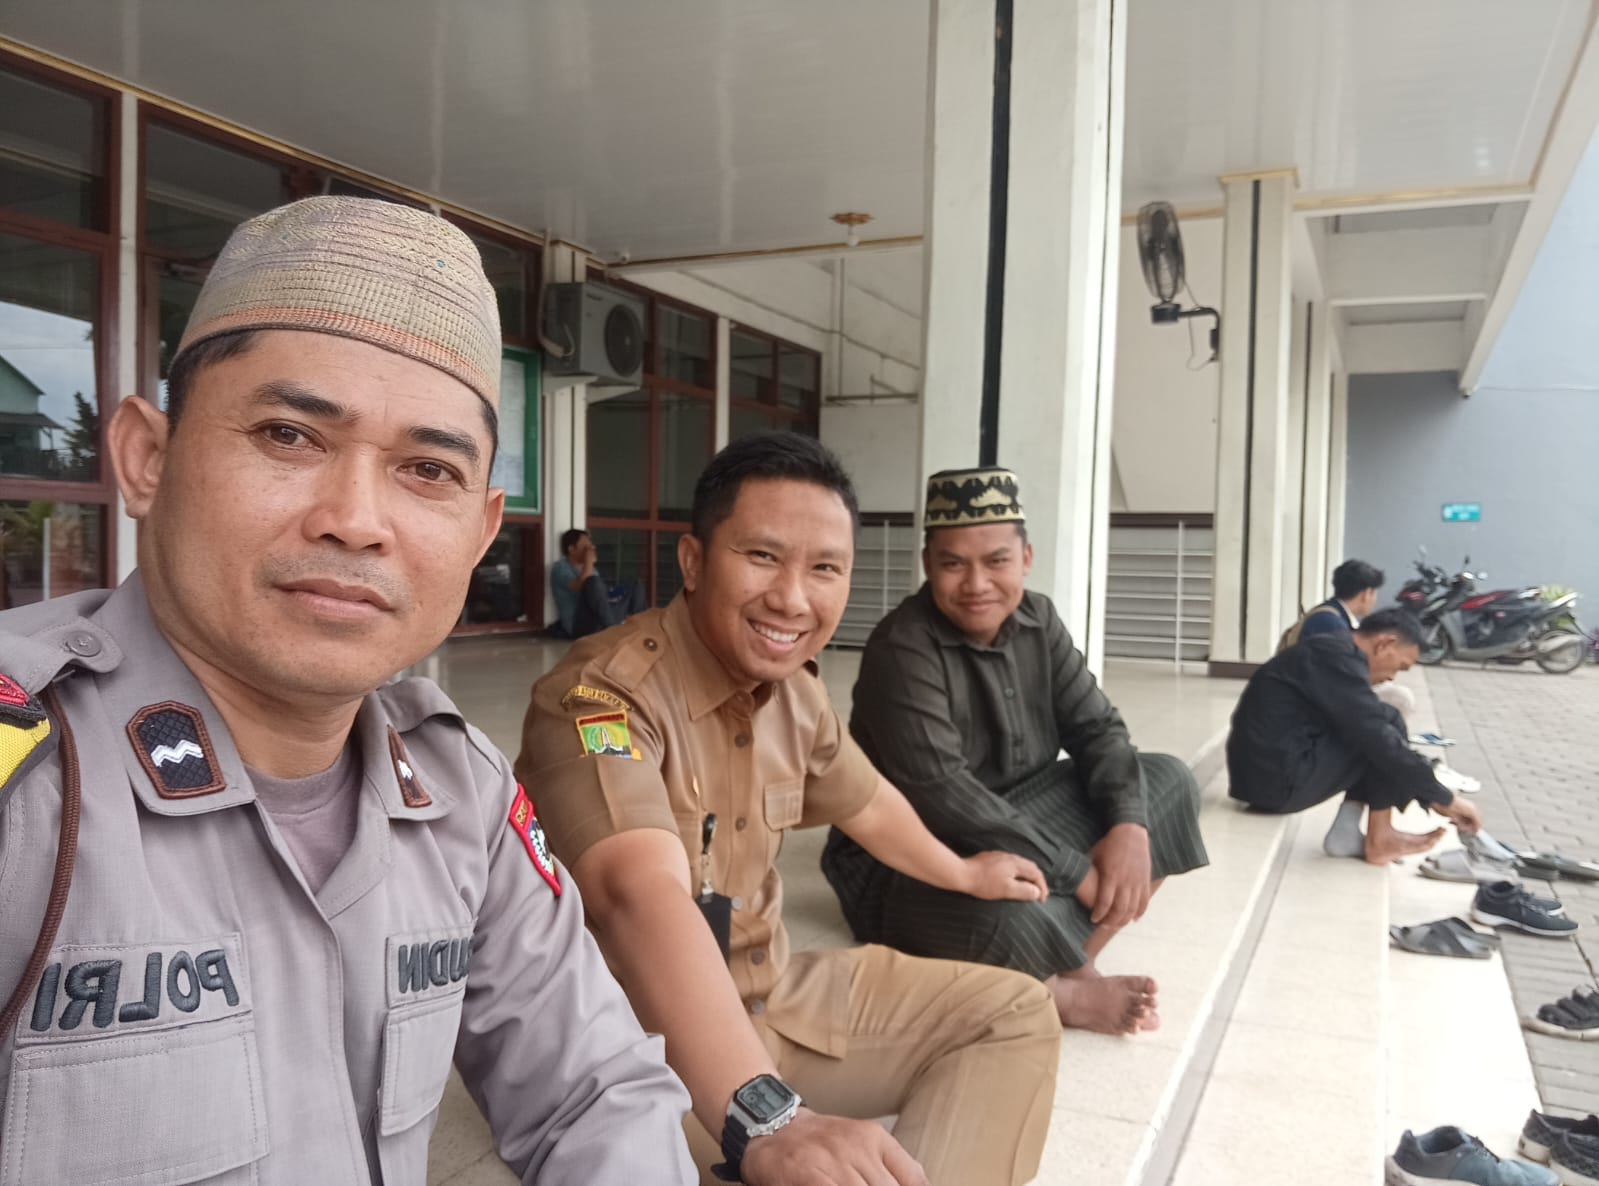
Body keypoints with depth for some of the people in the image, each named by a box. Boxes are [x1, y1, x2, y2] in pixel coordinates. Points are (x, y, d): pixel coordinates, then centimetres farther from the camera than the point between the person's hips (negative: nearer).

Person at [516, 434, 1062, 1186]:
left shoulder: (795, 690, 0)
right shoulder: (602, 696, -25)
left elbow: (868, 805, 19)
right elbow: (643, 896, -41)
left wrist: (965, 876, 35)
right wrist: (764, 1120, -54)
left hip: (769, 1000, 8)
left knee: (1014, 1015, 9)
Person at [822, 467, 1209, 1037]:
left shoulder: (1037, 620, 1)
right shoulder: (902, 650, -22)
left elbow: (1096, 728, 1)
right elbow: (942, 798, -29)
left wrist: (1130, 824, -19)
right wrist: (1076, 872, -25)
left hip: (1015, 819, 9)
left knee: (1168, 779, -2)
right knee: (1011, 923, -41)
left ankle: (1065, 964, -13)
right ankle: (1064, 995, -5)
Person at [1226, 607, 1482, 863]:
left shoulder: (1328, 652, 16)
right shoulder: (1337, 657, -15)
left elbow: (1371, 736, 22)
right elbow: (1381, 740, -18)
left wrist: (1430, 796, 20)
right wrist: (1444, 799, -7)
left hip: (1260, 774, 10)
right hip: (1280, 781, -10)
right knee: (1389, 725, -5)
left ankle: (1348, 832, 5)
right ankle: (1379, 839, 1)